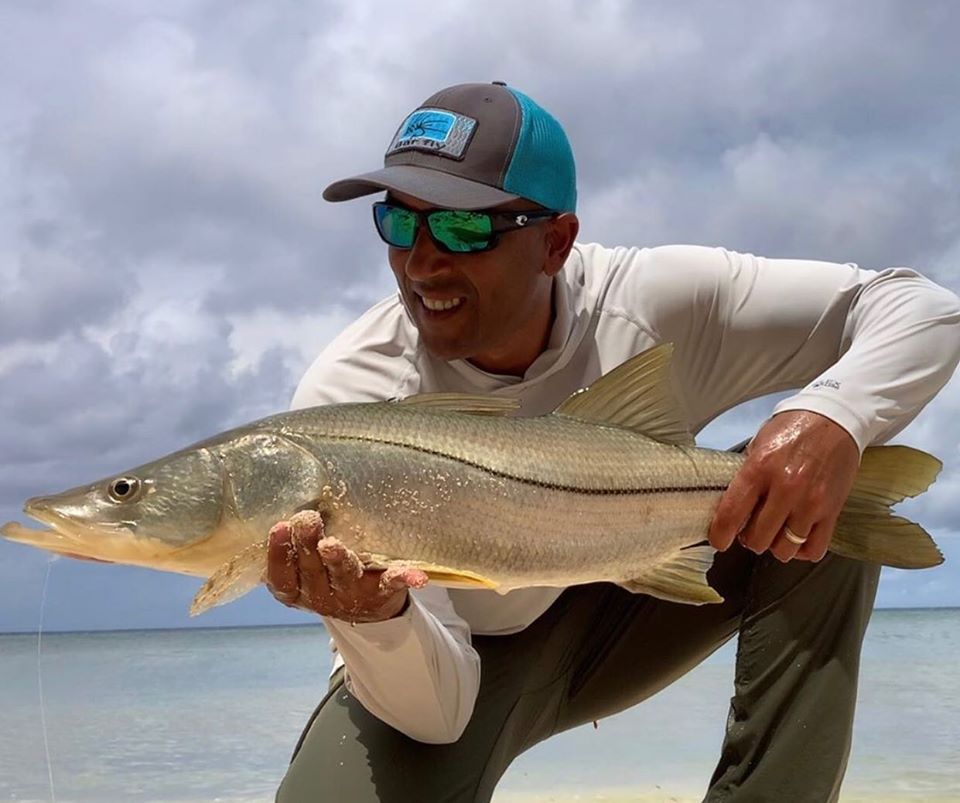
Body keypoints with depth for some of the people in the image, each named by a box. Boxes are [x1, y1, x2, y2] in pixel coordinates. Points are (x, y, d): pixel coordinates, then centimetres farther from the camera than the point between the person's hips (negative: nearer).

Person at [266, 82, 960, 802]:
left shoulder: (649, 307, -22)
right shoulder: (347, 401, -27)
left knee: (820, 510, -21)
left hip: (611, 613, 3)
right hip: (459, 667, -2)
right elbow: (436, 715, -28)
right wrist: (375, 619, -52)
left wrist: (833, 420, -40)